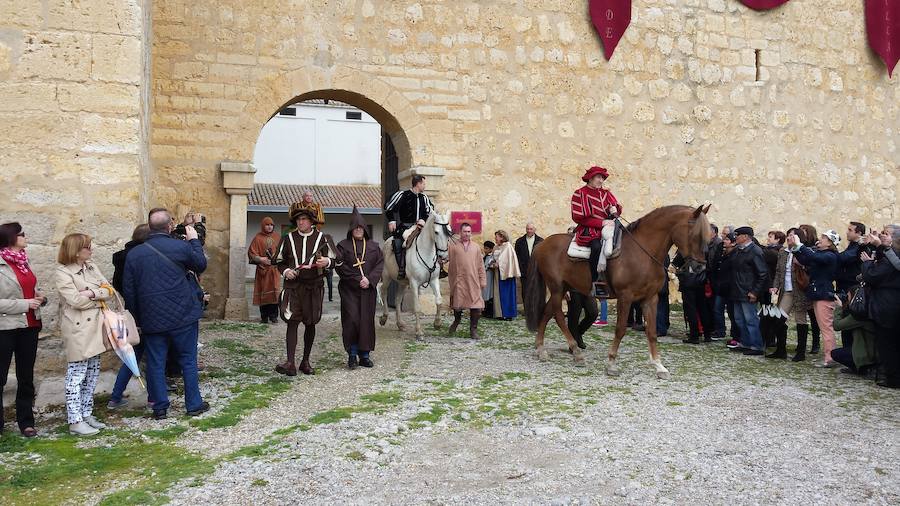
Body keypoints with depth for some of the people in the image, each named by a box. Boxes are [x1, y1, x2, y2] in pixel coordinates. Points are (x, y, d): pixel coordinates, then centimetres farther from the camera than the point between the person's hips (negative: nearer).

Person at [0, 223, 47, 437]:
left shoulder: (23, 261, 9)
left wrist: (38, 297, 4)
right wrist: (24, 304, -18)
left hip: (29, 326, 7)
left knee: (26, 377, 14)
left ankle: (26, 422, 24)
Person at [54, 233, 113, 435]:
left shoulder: (91, 267, 12)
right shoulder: (62, 273, -10)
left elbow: (109, 290, 4)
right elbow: (76, 300, -19)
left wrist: (91, 293, -13)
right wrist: (98, 295, -5)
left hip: (95, 327, 7)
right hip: (78, 330, -7)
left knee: (92, 373, 12)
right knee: (77, 375, -2)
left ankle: (86, 414, 22)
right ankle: (75, 421, 4)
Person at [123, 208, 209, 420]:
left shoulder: (134, 254, 0)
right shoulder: (182, 247, -10)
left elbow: (128, 291, 4)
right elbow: (201, 265, 8)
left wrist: (137, 318, 13)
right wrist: (194, 241, 19)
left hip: (152, 320, 2)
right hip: (183, 316, -2)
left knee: (155, 364, 10)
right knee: (188, 361, 9)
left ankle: (160, 408, 17)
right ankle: (194, 404, 16)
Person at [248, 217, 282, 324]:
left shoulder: (276, 237, 11)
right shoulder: (258, 238, 3)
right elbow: (251, 253, 0)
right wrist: (261, 259, -14)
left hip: (274, 269, 2)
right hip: (262, 268, -2)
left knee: (274, 291, -5)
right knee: (263, 292, -1)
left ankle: (273, 315, 1)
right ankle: (264, 317, 6)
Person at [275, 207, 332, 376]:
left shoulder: (320, 238, 5)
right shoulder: (289, 238, 7)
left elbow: (332, 260, 8)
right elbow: (280, 261, 15)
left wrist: (326, 262, -15)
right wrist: (285, 271, -6)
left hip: (314, 286, 1)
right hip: (293, 286, 0)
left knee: (310, 323, 8)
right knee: (292, 321, -12)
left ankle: (306, 361, 20)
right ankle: (291, 363, -16)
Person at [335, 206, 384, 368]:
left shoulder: (374, 246, 11)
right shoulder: (343, 245, 3)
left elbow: (380, 264, 3)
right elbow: (340, 267, -6)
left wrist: (370, 279, -12)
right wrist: (358, 280, -14)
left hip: (368, 290, 3)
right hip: (349, 289, -3)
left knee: (367, 321, 3)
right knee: (351, 320, -8)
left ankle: (364, 355, 11)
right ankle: (352, 355, 2)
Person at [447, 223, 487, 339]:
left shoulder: (475, 247, 11)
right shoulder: (453, 245, 3)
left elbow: (480, 265, 11)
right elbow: (449, 262, -2)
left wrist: (483, 280, 8)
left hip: (473, 281, 2)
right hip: (458, 280, -2)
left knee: (475, 306, -1)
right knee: (457, 304, 5)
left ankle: (473, 329, 12)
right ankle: (456, 321, 35)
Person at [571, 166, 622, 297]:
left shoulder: (606, 193, 18)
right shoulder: (580, 194, 0)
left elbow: (617, 207, 23)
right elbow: (578, 217, -8)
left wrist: (615, 209, -5)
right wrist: (601, 223, -14)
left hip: (606, 227, 6)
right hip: (588, 230, -6)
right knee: (597, 246, -36)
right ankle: (596, 282, -28)